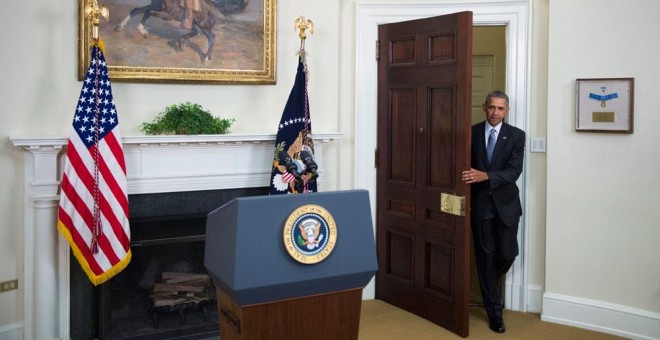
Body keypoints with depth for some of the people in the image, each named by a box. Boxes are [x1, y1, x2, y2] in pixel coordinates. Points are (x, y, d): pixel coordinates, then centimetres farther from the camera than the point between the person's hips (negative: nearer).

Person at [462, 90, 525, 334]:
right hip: (480, 204, 0)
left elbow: (514, 171, -12)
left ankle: (489, 285, 35)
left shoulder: (516, 135, -2)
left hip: (505, 203, 0)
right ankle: (494, 312, 15)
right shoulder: (472, 132, 0)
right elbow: (465, 166, 4)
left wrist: (486, 175, -27)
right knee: (485, 256, 4)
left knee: (507, 254, 0)